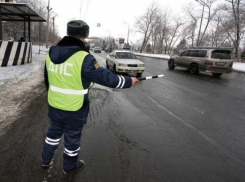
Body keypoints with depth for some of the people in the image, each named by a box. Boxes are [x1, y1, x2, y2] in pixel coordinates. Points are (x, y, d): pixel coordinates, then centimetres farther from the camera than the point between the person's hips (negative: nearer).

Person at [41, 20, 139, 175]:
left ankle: (46, 160, 47)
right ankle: (69, 166, 40)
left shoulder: (51, 53, -2)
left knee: (54, 132, 28)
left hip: (54, 106, 6)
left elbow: (47, 80, 10)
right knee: (72, 138, 17)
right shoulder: (83, 58, -24)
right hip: (74, 110, -6)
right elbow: (106, 78, -21)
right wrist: (129, 81, -6)